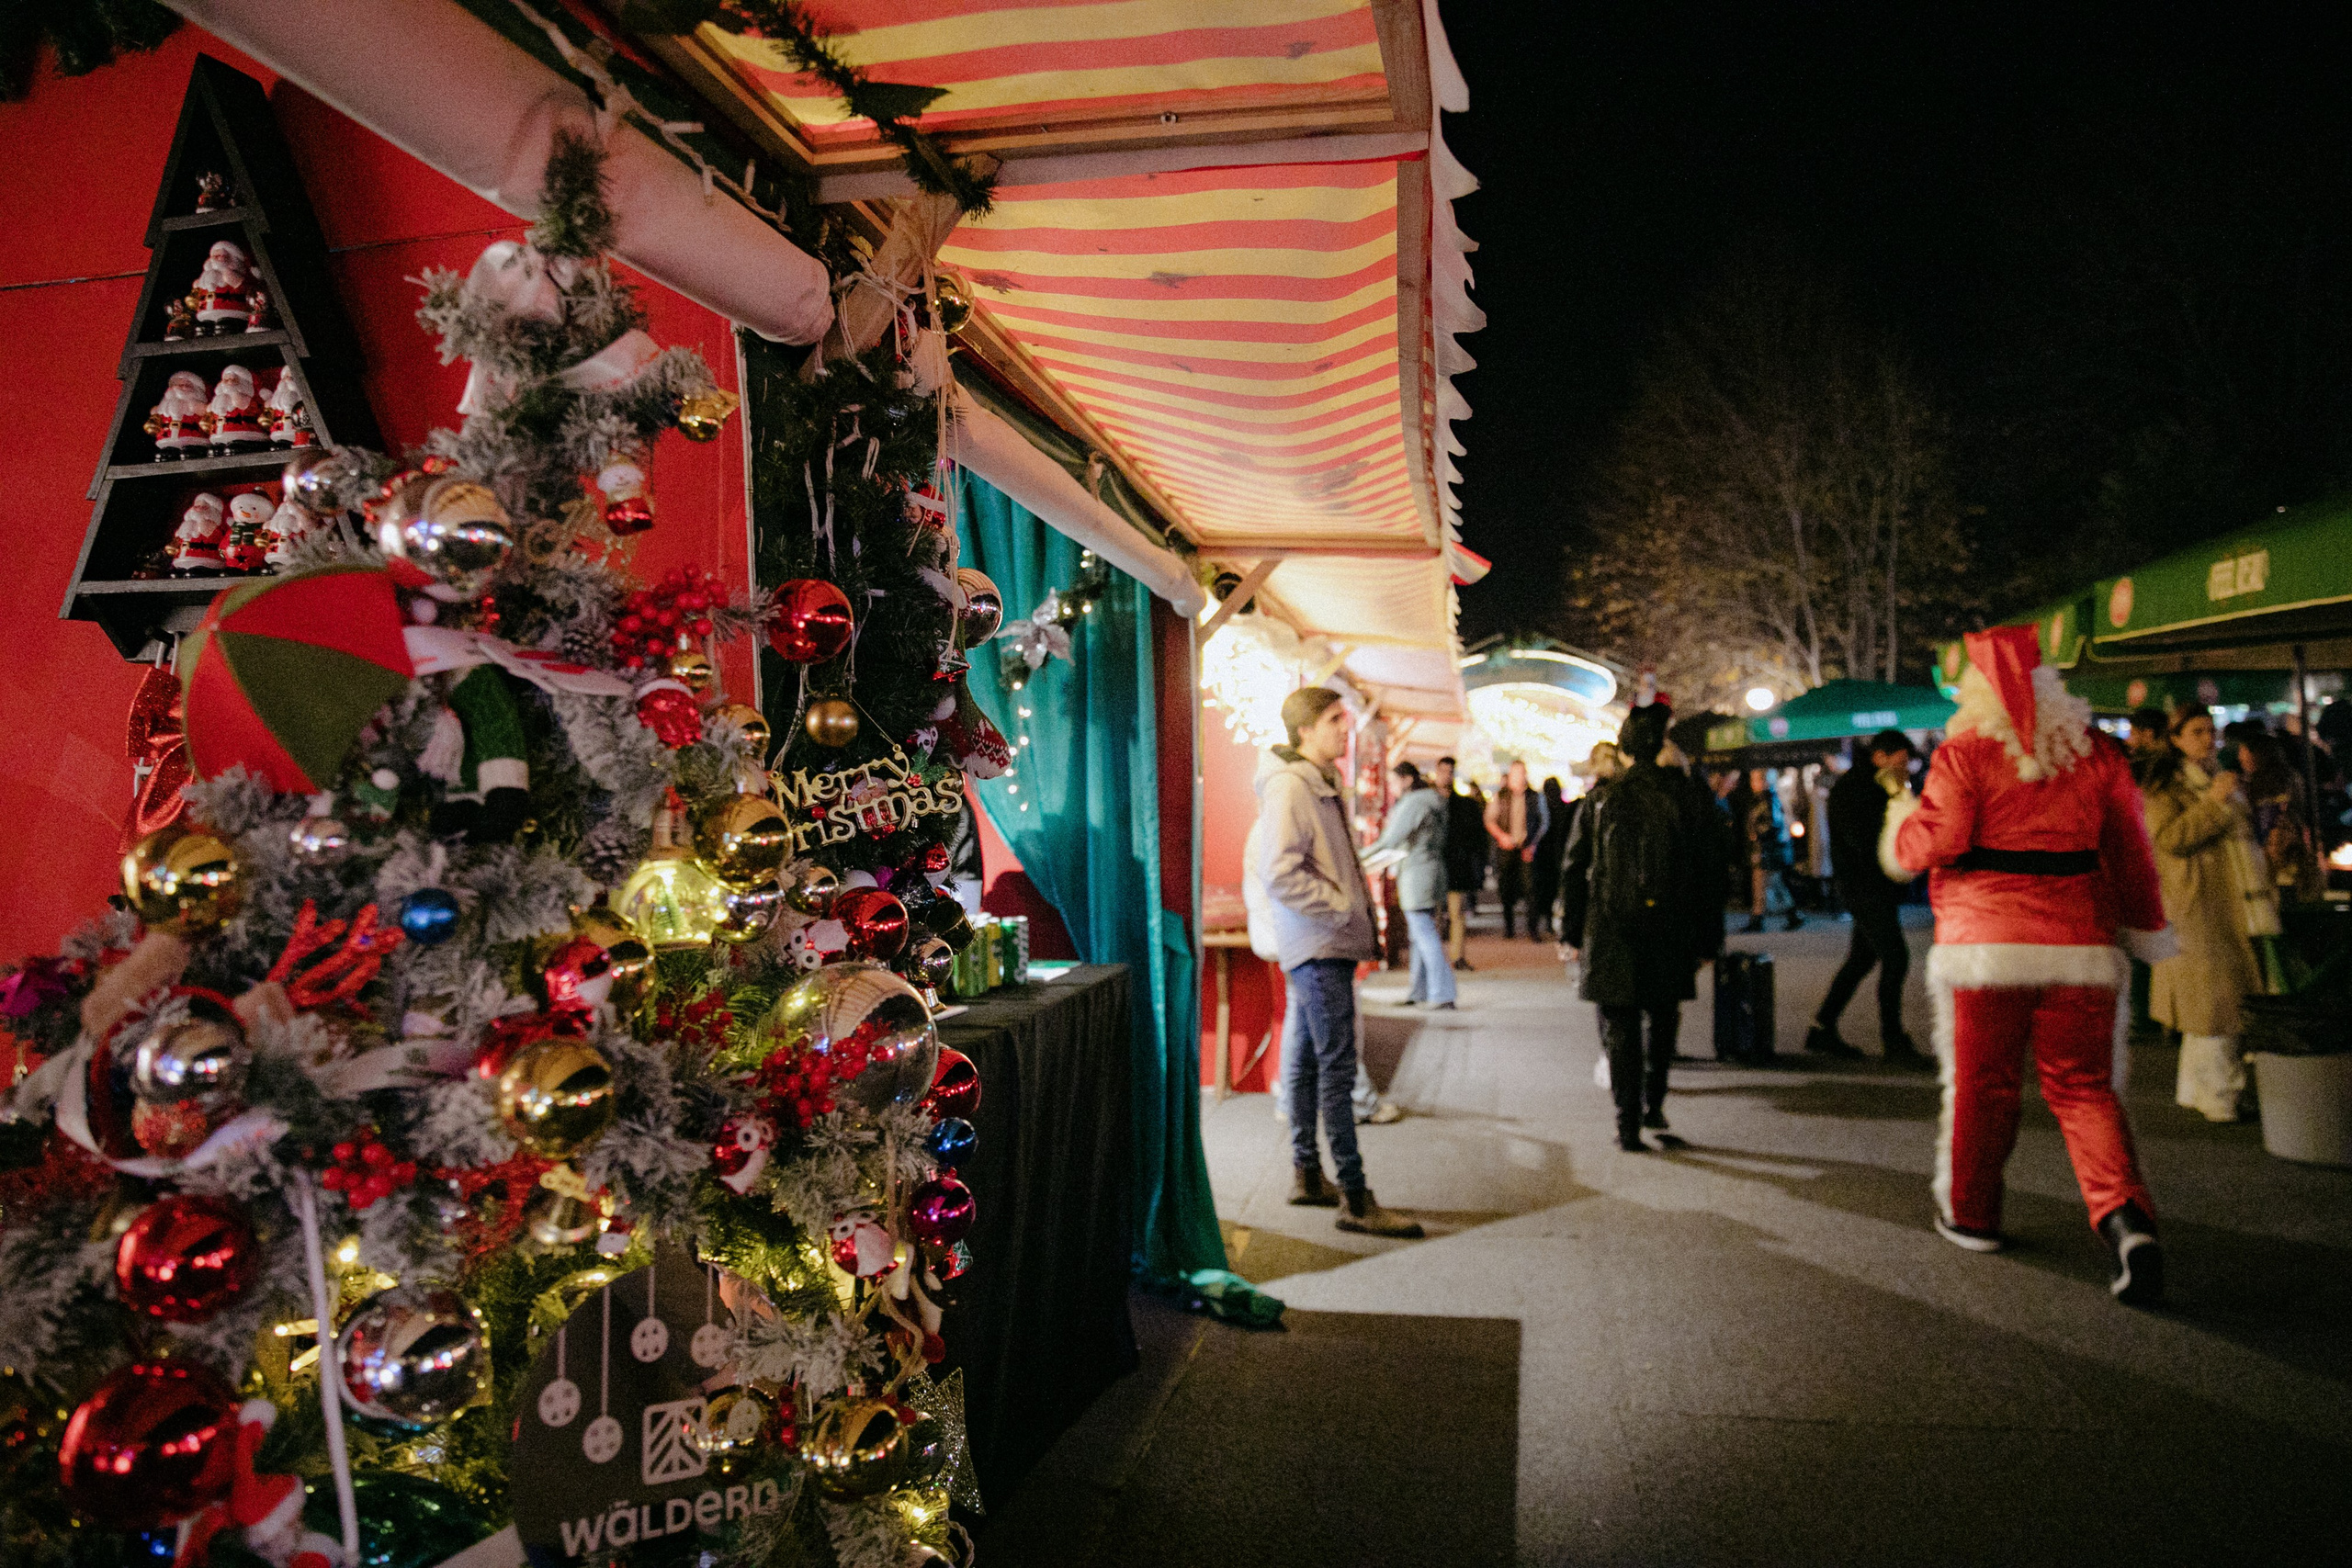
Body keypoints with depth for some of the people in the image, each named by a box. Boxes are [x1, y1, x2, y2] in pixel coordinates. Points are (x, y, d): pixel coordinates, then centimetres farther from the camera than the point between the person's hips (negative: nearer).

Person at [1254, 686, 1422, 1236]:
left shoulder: (1321, 783, 17)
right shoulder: (1289, 785, -15)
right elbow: (1280, 873, -24)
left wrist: (1357, 906, 13)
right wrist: (1340, 909, -16)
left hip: (1332, 944, 10)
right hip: (1317, 947, -10)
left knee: (1308, 1060, 15)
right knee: (1337, 1066, -9)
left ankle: (1306, 1173, 25)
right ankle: (1355, 1199, -6)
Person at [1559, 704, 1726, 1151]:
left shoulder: (1601, 799, -1)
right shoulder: (1690, 795, -1)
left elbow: (1574, 870, 2)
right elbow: (1710, 874, 2)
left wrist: (1572, 933, 10)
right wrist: (1707, 940, 8)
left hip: (1610, 934, -1)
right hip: (1670, 931, 1)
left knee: (1620, 1027, 4)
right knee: (1663, 1018, 21)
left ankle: (1629, 1124, 3)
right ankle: (1654, 1103, 23)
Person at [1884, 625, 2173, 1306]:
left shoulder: (1965, 753, -7)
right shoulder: (2095, 751, 7)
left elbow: (1935, 842, -12)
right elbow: (2130, 847, 9)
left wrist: (1899, 826, 9)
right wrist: (2146, 926, 19)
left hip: (1987, 942, -3)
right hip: (2077, 943, 3)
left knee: (1981, 1084, 10)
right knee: (2082, 1086, 8)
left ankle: (1969, 1214, 24)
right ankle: (2125, 1217, -13)